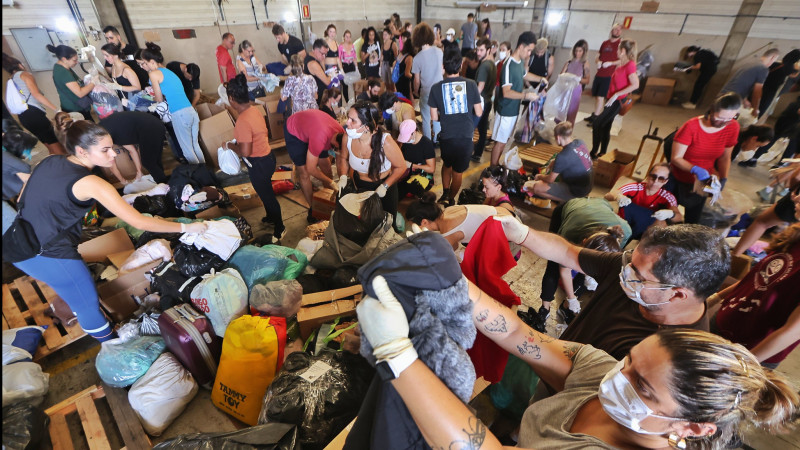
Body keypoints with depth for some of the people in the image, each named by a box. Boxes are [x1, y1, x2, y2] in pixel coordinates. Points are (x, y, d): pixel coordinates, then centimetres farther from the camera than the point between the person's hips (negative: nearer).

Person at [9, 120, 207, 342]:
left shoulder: (49, 161, 0)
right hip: (49, 257, -8)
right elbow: (140, 222, -23)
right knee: (88, 304, 10)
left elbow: (21, 200, 12)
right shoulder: (90, 184, -24)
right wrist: (186, 227, -18)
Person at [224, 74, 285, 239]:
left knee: (267, 195, 9)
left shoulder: (243, 120, -27)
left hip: (259, 164, -9)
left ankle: (279, 228, 26)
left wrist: (230, 145, -8)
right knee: (266, 191, 28)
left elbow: (245, 152, -27)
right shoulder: (254, 110, 0)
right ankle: (271, 217, 50)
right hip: (267, 156, 9)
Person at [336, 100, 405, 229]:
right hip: (359, 186, 3)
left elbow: (401, 167, -17)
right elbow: (344, 158, 3)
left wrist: (385, 186, -21)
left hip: (383, 186, -3)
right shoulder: (348, 137, -18)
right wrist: (343, 176, -13)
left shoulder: (385, 141, -30)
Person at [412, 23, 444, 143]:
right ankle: (437, 140, 34)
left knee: (426, 119, 11)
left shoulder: (417, 58, -16)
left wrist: (416, 92, 9)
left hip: (426, 92, -4)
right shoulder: (439, 51, -6)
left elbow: (417, 80, -8)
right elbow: (442, 69, 7)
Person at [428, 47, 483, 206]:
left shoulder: (436, 87, -6)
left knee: (446, 165, 28)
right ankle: (450, 200, 31)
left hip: (447, 136, 0)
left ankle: (445, 194, 24)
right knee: (458, 171, 18)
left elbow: (434, 117, -2)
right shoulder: (471, 84, -6)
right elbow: (479, 113, 0)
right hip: (466, 135, 0)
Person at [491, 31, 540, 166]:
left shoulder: (521, 62, 7)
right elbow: (506, 92, -27)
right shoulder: (509, 66, -21)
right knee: (500, 142, -1)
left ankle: (496, 165, 29)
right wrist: (526, 95, -29)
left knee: (504, 140, 17)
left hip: (515, 109, 9)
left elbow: (524, 74, 30)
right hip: (506, 111, -9)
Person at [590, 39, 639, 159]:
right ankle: (602, 153, 24)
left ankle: (594, 153, -4)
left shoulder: (630, 65, -16)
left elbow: (635, 85, -22)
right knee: (605, 127, 13)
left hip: (617, 101, -9)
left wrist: (616, 95, -24)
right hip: (612, 100, 9)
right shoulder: (621, 63, 8)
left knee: (597, 123, -12)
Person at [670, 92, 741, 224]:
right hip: (678, 179, -4)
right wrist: (695, 169, -35)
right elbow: (676, 158, -20)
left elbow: (725, 157, 2)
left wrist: (723, 179, -11)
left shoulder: (732, 127, -10)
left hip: (704, 181, 4)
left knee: (693, 219, 15)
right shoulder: (691, 126, -23)